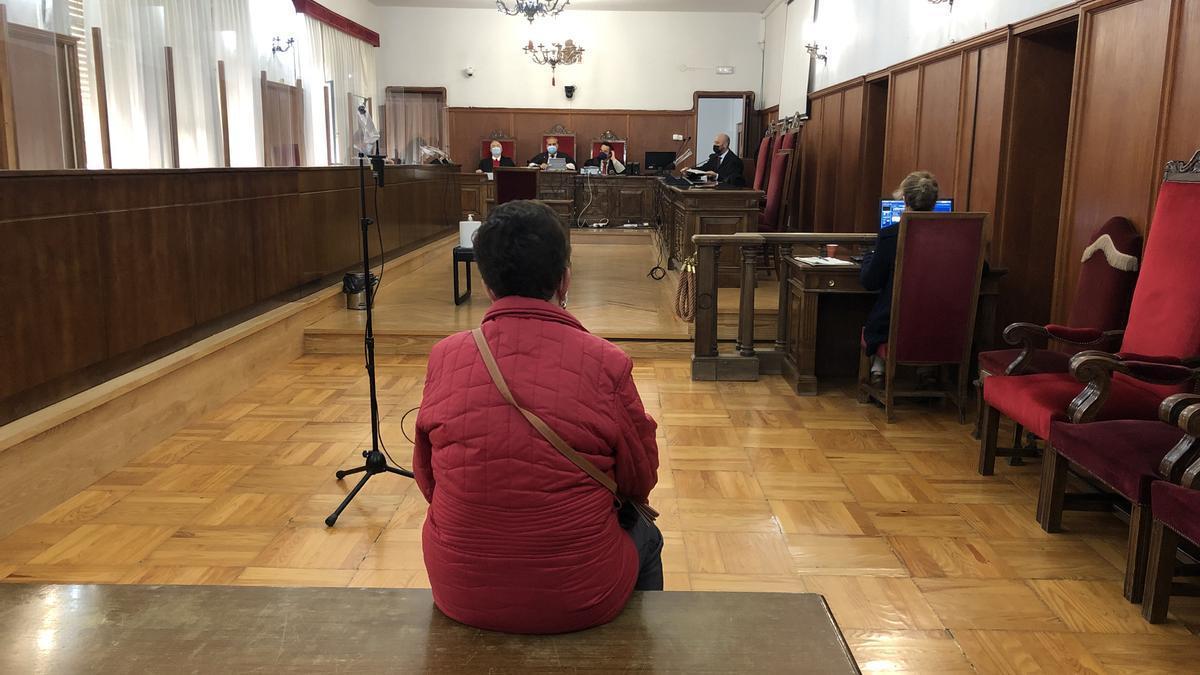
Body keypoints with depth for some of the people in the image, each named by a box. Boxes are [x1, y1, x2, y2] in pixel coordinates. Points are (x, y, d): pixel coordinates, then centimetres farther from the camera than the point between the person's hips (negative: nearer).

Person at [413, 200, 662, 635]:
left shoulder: (443, 358, -10)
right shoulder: (606, 364, -17)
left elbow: (427, 480, 3)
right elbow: (640, 483, -3)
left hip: (461, 597, 2)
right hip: (580, 599, -2)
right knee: (645, 538, 30)